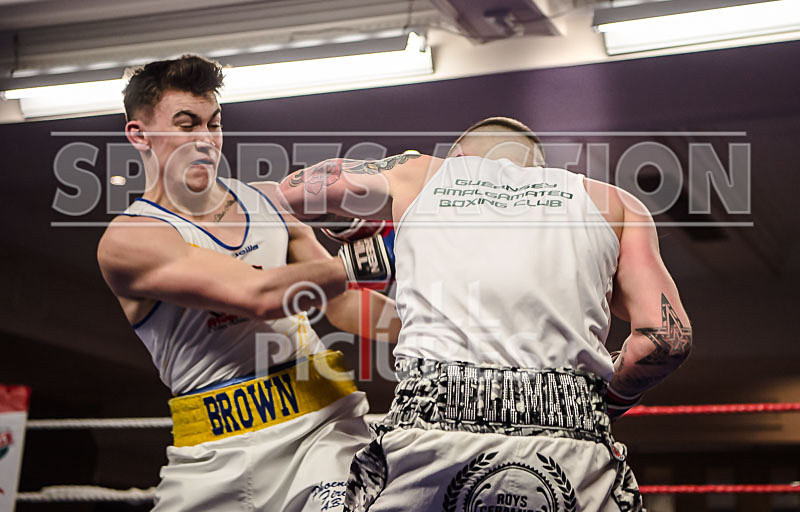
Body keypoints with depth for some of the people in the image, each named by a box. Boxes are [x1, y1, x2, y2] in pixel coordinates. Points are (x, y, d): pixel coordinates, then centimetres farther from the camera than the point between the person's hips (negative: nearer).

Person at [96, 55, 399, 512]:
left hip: (324, 422, 3)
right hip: (218, 455, -2)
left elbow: (342, 302, 15)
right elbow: (259, 295, -18)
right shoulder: (128, 240, -7)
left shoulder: (268, 200, 12)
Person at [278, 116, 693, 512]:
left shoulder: (419, 175, 22)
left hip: (433, 426, 0)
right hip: (572, 447, 0)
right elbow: (668, 338, 8)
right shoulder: (613, 203, 21)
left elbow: (289, 192, 36)